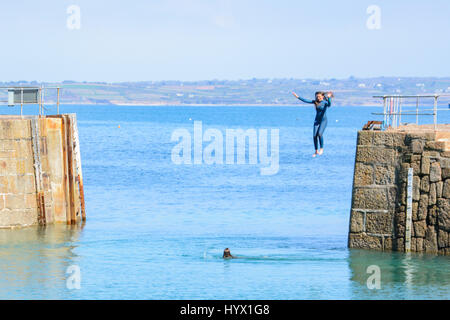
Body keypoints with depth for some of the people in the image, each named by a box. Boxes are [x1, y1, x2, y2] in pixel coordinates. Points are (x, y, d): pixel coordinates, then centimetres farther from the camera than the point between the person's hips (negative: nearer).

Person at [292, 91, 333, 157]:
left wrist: (329, 97, -48)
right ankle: (316, 151, 7)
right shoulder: (315, 102, 4)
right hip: (316, 121, 5)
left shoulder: (325, 102, -9)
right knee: (314, 136, -5)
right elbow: (306, 101, 6)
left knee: (320, 134, -23)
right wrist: (298, 97, 2)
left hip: (323, 120, -5)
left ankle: (321, 149, -7)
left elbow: (329, 105, -32)